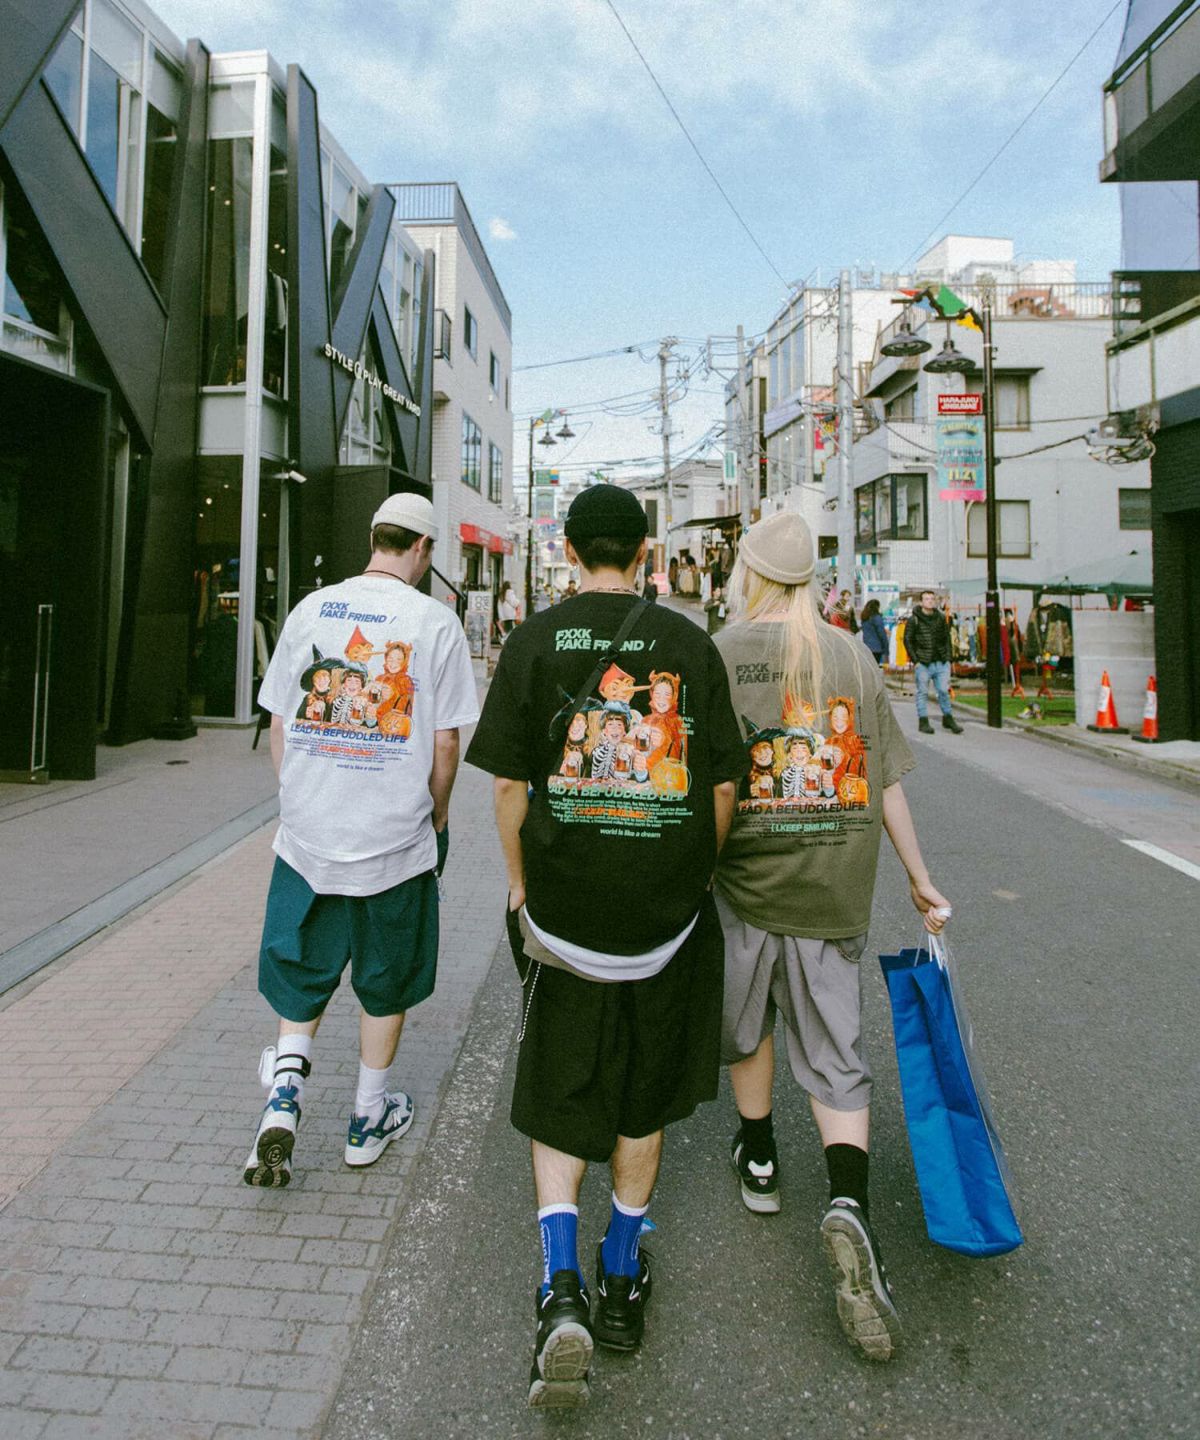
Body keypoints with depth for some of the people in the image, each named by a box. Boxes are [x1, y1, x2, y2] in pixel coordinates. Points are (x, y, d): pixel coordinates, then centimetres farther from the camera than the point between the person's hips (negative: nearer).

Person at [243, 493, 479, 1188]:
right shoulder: (435, 621, -8)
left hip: (307, 837, 3)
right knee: (385, 985, 16)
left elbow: (278, 724, 6)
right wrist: (436, 820, 8)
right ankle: (369, 1119, 30)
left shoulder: (311, 609, 2)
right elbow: (445, 744, -7)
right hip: (396, 842, -2)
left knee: (301, 977, 19)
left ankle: (284, 1094, 1)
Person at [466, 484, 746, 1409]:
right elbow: (724, 786, -2)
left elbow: (510, 786, -5)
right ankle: (622, 1282, 34)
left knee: (558, 1099, 14)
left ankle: (563, 1290, 0)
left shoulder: (536, 642, -4)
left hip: (564, 908, -1)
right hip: (668, 914, 2)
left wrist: (521, 885, 8)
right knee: (643, 1099, 18)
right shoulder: (690, 644, -2)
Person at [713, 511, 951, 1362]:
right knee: (835, 1051, 9)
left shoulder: (717, 656, -5)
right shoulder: (854, 658, 2)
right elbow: (885, 783, 3)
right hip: (836, 881, 1)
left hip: (746, 873, -1)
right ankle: (850, 1209, -9)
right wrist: (920, 879, 12)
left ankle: (760, 1161, 40)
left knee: (747, 1021, 22)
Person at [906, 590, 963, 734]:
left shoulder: (941, 618, 9)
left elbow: (947, 638, 16)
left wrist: (947, 657, 7)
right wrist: (915, 660, -7)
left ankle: (948, 719, 17)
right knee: (923, 692, 3)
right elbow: (907, 640, -2)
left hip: (941, 662, 3)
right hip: (923, 663, -3)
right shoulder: (914, 619, -3)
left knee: (944, 691, 5)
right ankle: (923, 721, 10)